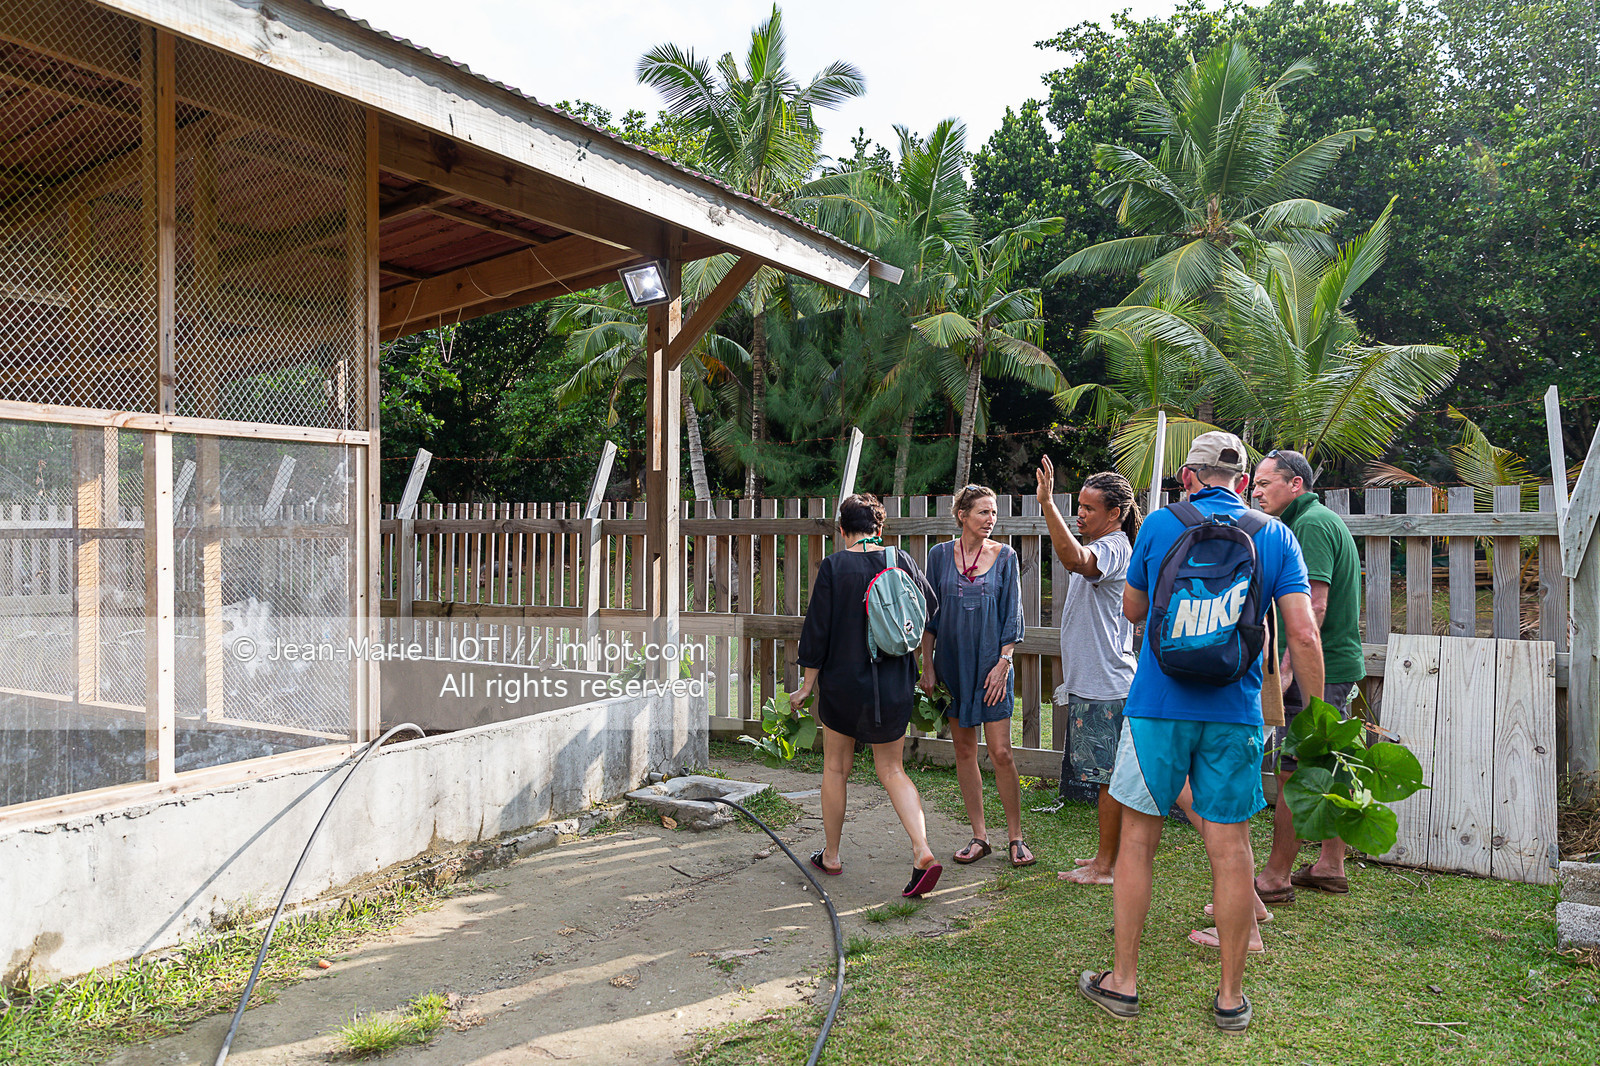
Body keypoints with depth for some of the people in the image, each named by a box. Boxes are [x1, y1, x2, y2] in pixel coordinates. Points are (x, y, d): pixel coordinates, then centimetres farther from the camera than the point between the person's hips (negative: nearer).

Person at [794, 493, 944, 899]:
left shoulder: (834, 566, -11)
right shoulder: (900, 560, -2)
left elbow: (817, 629, -9)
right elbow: (931, 608, 11)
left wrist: (808, 683, 1)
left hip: (843, 682, -3)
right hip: (894, 685, 3)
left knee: (835, 767, 15)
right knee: (892, 770, 14)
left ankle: (831, 855, 27)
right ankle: (922, 850, -3)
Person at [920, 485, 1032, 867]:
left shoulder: (1005, 556, 0)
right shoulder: (941, 555, 3)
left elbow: (1012, 615, 2)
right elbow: (930, 615, 6)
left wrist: (1003, 663, -7)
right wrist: (928, 667, 2)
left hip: (991, 664, -2)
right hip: (952, 664, 2)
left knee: (1001, 752, -4)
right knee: (964, 750, 7)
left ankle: (1015, 837, 10)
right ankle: (979, 836, 18)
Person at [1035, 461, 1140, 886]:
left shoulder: (1113, 549, -17)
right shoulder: (1099, 549, 17)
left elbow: (1073, 558, -40)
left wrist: (1047, 503, -45)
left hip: (1106, 687, -11)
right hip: (1091, 681, 11)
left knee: (1111, 778, -1)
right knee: (1110, 778, 17)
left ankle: (1105, 866, 8)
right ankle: (1108, 855, 27)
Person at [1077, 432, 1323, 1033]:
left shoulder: (1160, 525, 2)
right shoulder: (1276, 537, 3)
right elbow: (1304, 634, -4)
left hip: (1157, 705, -1)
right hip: (1235, 713, 1)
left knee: (1138, 838, 9)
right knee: (1230, 847, 8)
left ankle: (1122, 982, 19)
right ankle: (1231, 998, 19)